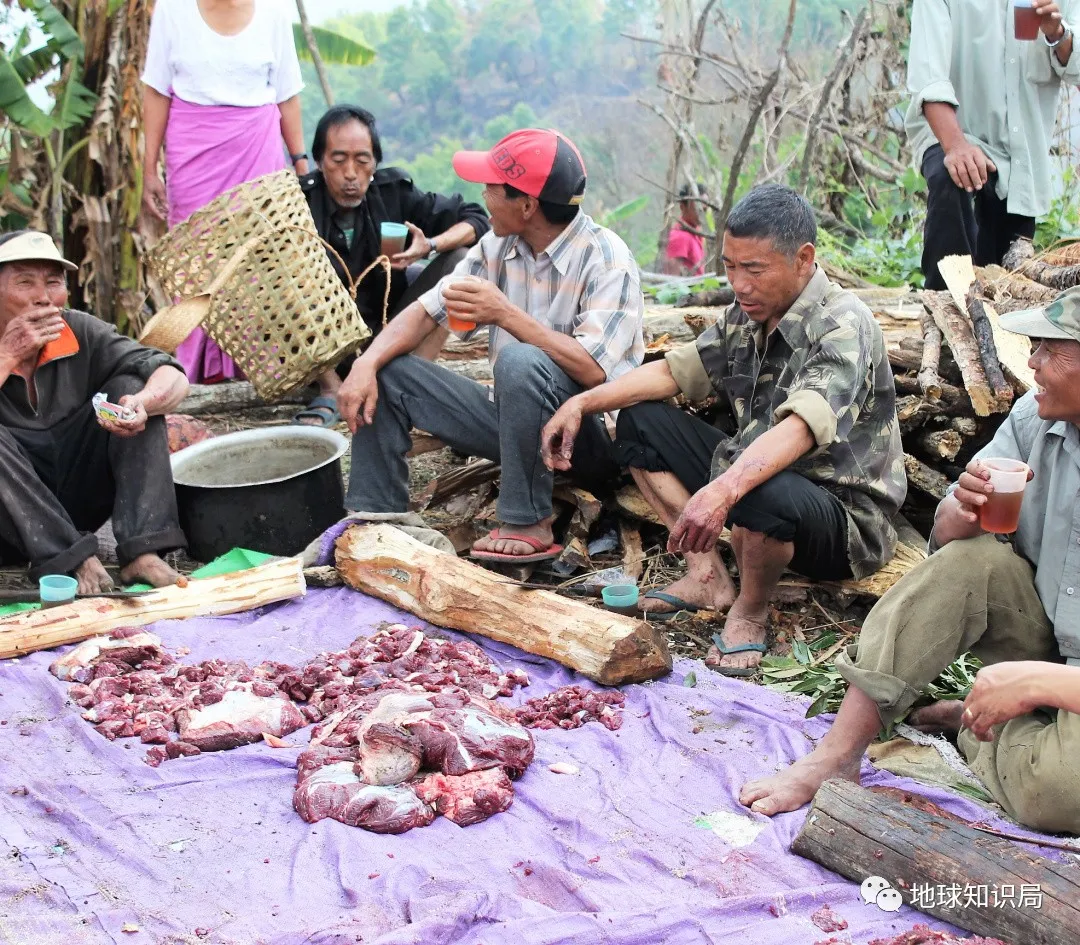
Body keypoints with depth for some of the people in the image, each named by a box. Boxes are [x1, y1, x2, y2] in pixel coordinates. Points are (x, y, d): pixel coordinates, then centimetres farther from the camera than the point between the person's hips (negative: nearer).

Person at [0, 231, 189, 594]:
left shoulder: (80, 333, -2)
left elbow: (174, 378, -8)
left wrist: (143, 402, -30)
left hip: (77, 504, 4)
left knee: (131, 386, -11)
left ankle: (141, 553, -22)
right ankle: (73, 561, -27)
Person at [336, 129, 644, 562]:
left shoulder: (606, 260, -19)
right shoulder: (499, 246, 2)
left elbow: (593, 371, -29)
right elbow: (427, 310, 4)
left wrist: (504, 313, -28)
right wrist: (367, 363, -13)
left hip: (594, 432, -7)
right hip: (514, 417, 7)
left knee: (520, 361, -36)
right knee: (388, 371, 0)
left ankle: (528, 525, -24)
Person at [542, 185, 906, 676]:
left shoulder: (842, 327, -23)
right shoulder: (746, 317, 3)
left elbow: (801, 428, -39)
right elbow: (675, 370, 9)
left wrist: (723, 490, -55)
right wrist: (582, 403, -5)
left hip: (846, 520, -8)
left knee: (763, 492, -42)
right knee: (640, 420, 6)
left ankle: (751, 609, -8)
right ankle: (707, 575, 2)